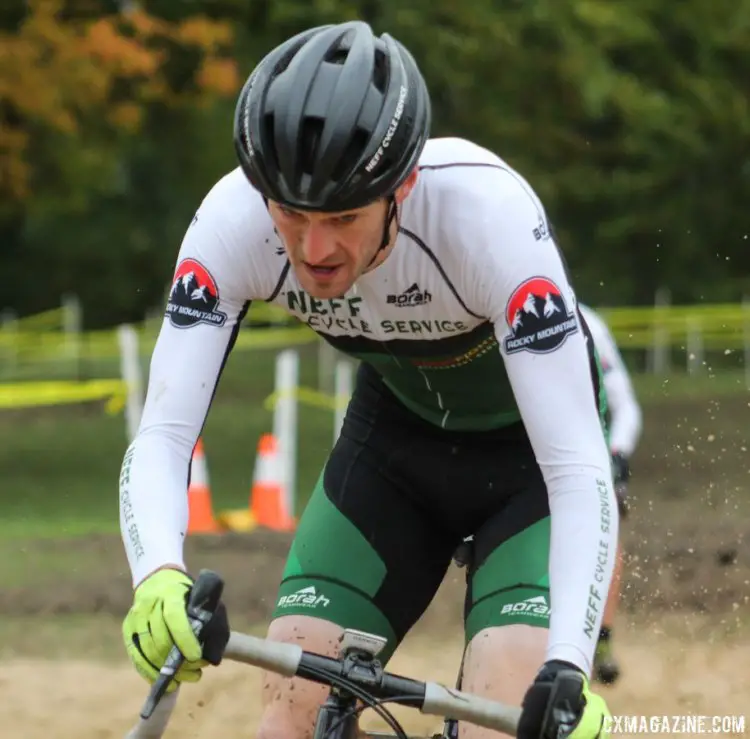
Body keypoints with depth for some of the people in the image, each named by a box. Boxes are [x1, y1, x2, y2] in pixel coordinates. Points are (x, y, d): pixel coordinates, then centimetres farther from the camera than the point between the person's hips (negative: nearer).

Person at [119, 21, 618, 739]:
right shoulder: (235, 217, -28)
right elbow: (161, 435, -30)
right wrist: (158, 575, -51)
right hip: (395, 438, 3)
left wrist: (567, 666, -53)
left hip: (530, 448, -3)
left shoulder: (487, 211, -37)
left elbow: (579, 470, -39)